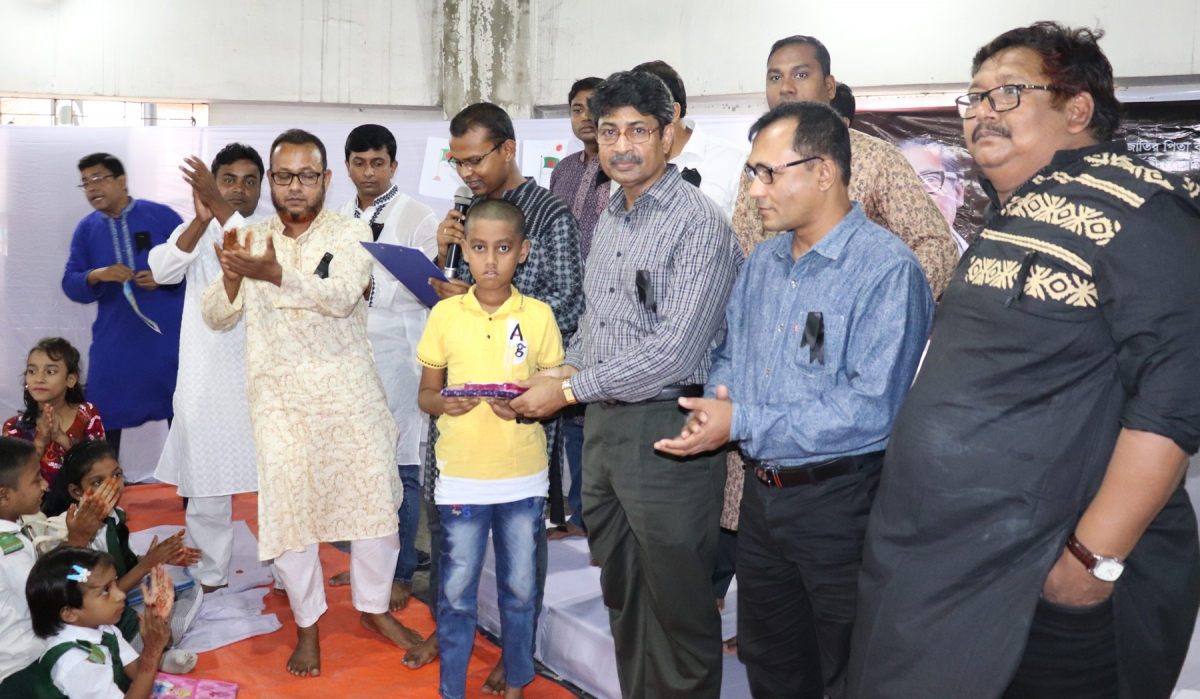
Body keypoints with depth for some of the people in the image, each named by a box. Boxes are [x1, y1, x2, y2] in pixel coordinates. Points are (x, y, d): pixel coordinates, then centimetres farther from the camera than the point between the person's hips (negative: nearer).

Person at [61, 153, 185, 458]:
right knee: (104, 417, 4)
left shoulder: (161, 215, -4)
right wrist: (95, 276, -18)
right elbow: (70, 284, 2)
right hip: (114, 340, 3)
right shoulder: (85, 229, 6)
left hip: (167, 334, -2)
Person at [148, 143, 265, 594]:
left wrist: (223, 210, -28)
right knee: (205, 485, 7)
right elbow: (162, 270, -10)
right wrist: (201, 219, -24)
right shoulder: (194, 233, 10)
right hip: (206, 379, 2)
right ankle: (212, 577, 21)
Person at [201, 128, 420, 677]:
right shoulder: (251, 240, 7)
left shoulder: (351, 234, -1)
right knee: (288, 507, 1)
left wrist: (276, 274, -36)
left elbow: (341, 295, -20)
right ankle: (307, 625, 19)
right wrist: (230, 276, -17)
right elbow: (216, 317, 4)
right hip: (280, 399, 1)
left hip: (350, 393, -1)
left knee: (375, 498, 5)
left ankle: (374, 606, 28)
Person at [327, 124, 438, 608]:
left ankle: (400, 573, 10)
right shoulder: (339, 220, 15)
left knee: (400, 468, -2)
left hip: (396, 354, -6)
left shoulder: (417, 218, -4)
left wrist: (370, 290, -18)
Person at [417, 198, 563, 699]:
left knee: (520, 587, 12)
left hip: (524, 475, 1)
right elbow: (426, 393, 6)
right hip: (461, 474, 0)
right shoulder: (445, 314, -1)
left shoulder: (538, 315, -1)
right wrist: (443, 403, -16)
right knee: (456, 590, 7)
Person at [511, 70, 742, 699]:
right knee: (621, 593, 20)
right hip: (602, 425, 8)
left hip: (666, 430, -8)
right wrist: (567, 370, 4)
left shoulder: (698, 223, -14)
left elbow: (673, 351, -21)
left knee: (677, 603, 4)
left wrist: (569, 390, -15)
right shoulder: (609, 220, 13)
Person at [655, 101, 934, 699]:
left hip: (838, 501, -7)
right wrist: (717, 399, -6)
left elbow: (871, 408, -26)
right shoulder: (764, 260, 8)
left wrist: (743, 424, -24)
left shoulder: (887, 269, -18)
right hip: (761, 493, 7)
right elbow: (730, 353, 17)